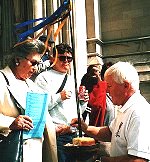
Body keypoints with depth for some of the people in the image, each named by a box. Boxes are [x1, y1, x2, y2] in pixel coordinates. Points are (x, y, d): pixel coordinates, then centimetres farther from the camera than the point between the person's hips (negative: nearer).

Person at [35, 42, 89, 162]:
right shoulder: (44, 77, -3)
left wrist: (83, 102, 6)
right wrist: (59, 97, -16)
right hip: (57, 135, -7)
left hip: (74, 134, 7)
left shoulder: (72, 80, 20)